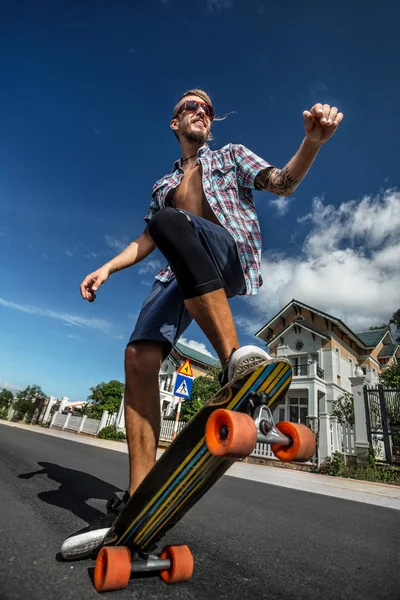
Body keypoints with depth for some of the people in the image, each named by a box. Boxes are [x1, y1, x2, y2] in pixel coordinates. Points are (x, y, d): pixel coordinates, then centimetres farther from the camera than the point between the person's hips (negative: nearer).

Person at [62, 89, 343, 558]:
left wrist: (313, 140, -11)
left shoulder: (231, 155, 25)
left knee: (169, 219, -34)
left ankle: (233, 359, -38)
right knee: (139, 356, -19)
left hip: (233, 257, -3)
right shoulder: (163, 185, 33)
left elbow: (282, 184, 9)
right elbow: (146, 241, 27)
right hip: (182, 274, 4)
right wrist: (106, 269, 12)